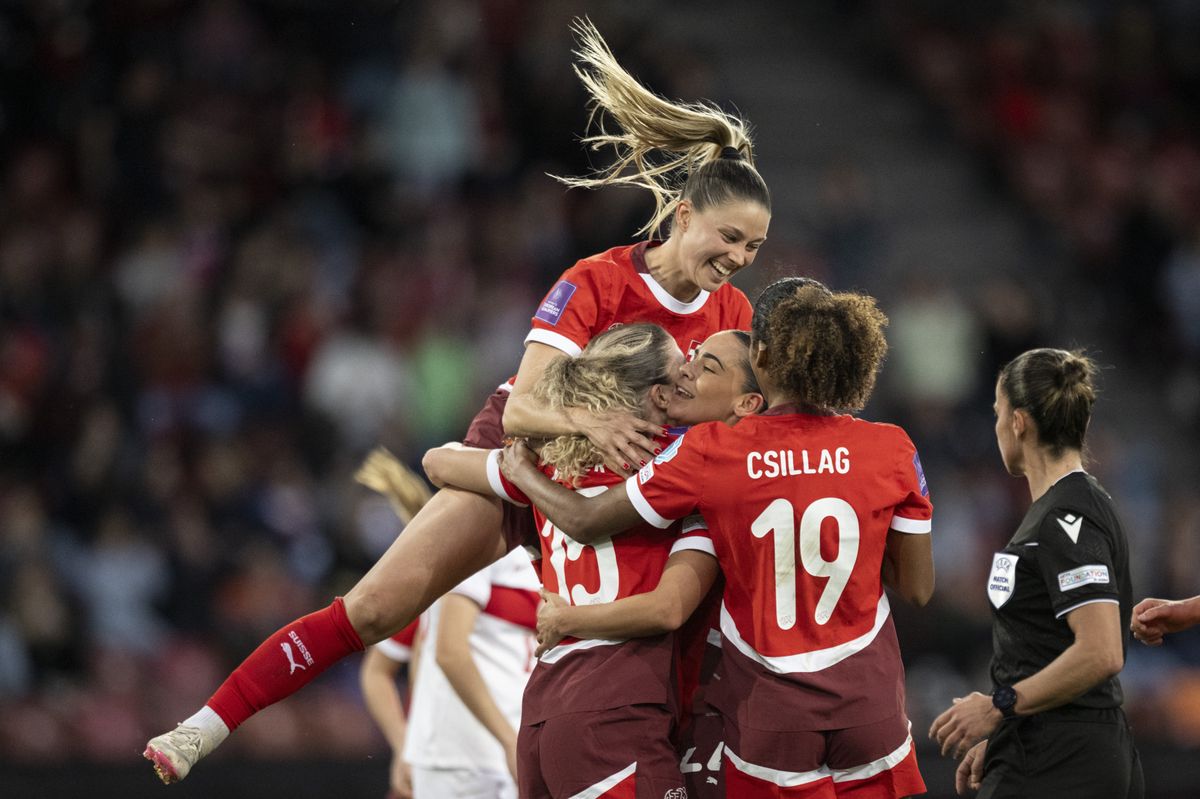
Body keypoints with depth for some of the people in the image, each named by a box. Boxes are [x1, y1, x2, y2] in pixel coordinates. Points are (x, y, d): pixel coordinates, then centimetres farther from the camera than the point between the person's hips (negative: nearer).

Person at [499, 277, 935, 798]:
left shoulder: (710, 451, -11)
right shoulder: (891, 450, -8)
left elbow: (585, 520, -3)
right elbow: (917, 589, -1)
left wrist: (520, 472, 16)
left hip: (769, 712, -1)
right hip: (870, 704, 1)